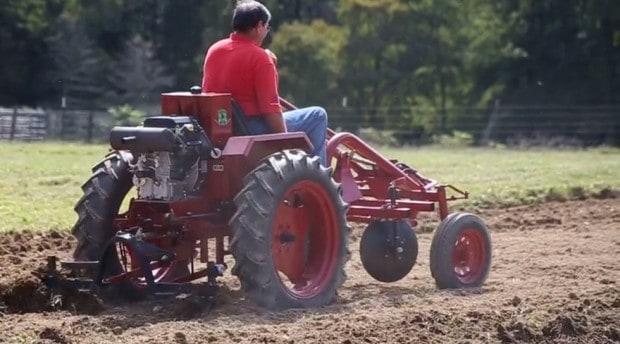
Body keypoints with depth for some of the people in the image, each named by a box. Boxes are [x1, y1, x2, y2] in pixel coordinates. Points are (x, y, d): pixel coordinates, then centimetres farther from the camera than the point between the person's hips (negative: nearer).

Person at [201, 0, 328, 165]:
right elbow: (270, 108, -19)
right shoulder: (260, 57, -16)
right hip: (250, 129, -9)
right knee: (318, 116, 0)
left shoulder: (213, 50, 6)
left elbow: (207, 91, 18)